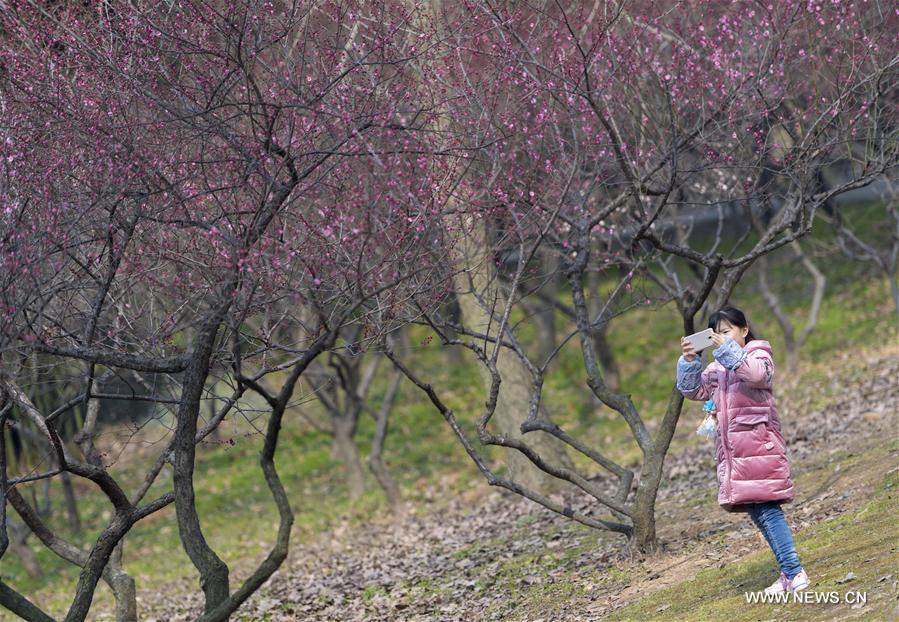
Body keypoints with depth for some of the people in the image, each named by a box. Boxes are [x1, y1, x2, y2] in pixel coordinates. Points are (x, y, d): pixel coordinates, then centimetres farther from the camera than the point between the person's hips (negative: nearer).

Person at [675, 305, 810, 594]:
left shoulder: (759, 355, -1)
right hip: (732, 449, 8)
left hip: (758, 444, -8)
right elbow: (692, 390, 12)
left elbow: (757, 374, -22)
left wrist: (726, 349, -25)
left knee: (766, 508, -16)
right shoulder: (717, 367, 19)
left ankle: (794, 572, -18)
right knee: (757, 512, 8)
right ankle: (788, 572, 12)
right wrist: (689, 362, -4)